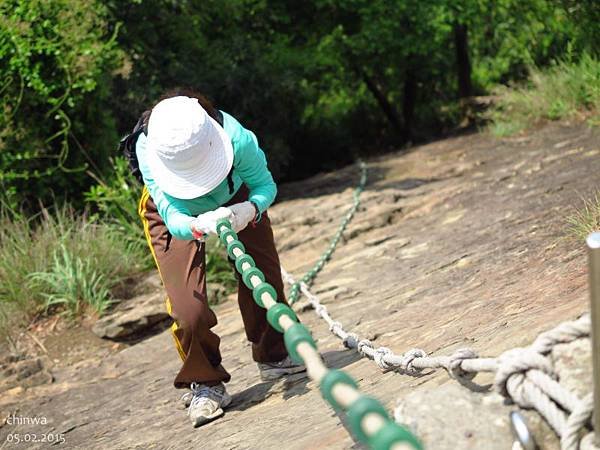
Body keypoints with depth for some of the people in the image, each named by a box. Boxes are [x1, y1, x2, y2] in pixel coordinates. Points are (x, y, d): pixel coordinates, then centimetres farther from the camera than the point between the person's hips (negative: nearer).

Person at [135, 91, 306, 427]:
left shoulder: (237, 138, -41)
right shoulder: (147, 151, -39)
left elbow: (265, 184, -24)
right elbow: (173, 217, -37)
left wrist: (250, 209, -46)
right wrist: (199, 227, -60)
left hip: (235, 201, 2)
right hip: (176, 214, -1)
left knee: (264, 276, 4)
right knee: (188, 307, -14)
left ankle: (274, 355, 32)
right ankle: (205, 382, 11)